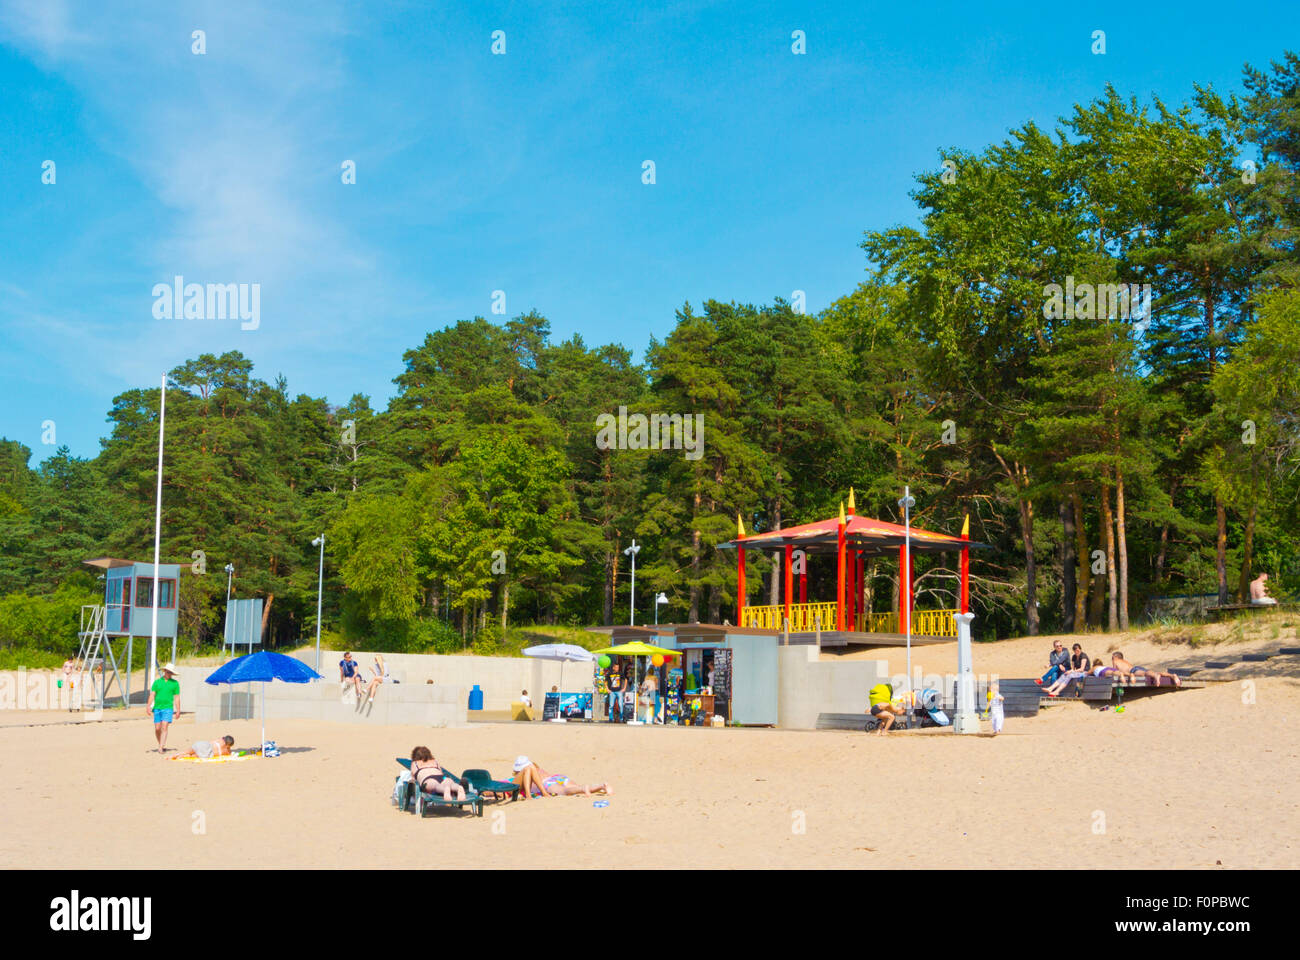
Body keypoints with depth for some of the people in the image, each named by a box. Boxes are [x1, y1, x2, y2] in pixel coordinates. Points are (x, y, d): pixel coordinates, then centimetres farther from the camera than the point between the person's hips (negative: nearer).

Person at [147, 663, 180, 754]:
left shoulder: (175, 683, 6)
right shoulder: (157, 682, 10)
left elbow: (177, 697, 7)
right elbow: (152, 695, 4)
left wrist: (178, 710, 4)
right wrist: (149, 706, -9)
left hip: (168, 708, -2)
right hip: (157, 708, 2)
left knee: (164, 727, -15)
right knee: (157, 729, 3)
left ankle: (161, 748, -19)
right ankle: (161, 745, 24)